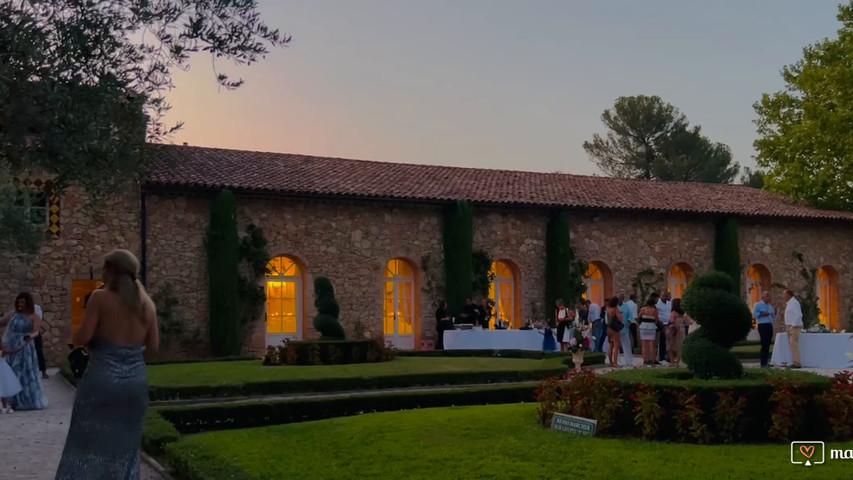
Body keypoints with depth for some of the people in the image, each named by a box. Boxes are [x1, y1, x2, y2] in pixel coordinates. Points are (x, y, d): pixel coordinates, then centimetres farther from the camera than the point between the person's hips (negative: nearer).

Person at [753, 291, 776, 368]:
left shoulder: (770, 306, 21)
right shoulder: (758, 305, 1)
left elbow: (773, 317, 23)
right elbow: (754, 314, -9)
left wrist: (775, 313, 4)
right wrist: (762, 314, -18)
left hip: (770, 326, 7)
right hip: (762, 326, -7)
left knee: (767, 344, 8)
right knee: (764, 344, -10)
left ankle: (766, 362, 13)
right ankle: (763, 363, -8)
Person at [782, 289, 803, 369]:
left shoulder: (794, 303, -13)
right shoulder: (789, 303, 17)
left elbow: (799, 315, -20)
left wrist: (793, 325, -22)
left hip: (794, 326, -10)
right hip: (789, 326, 10)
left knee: (793, 343, -15)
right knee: (791, 343, 8)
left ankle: (797, 363, -17)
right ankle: (795, 362, 9)